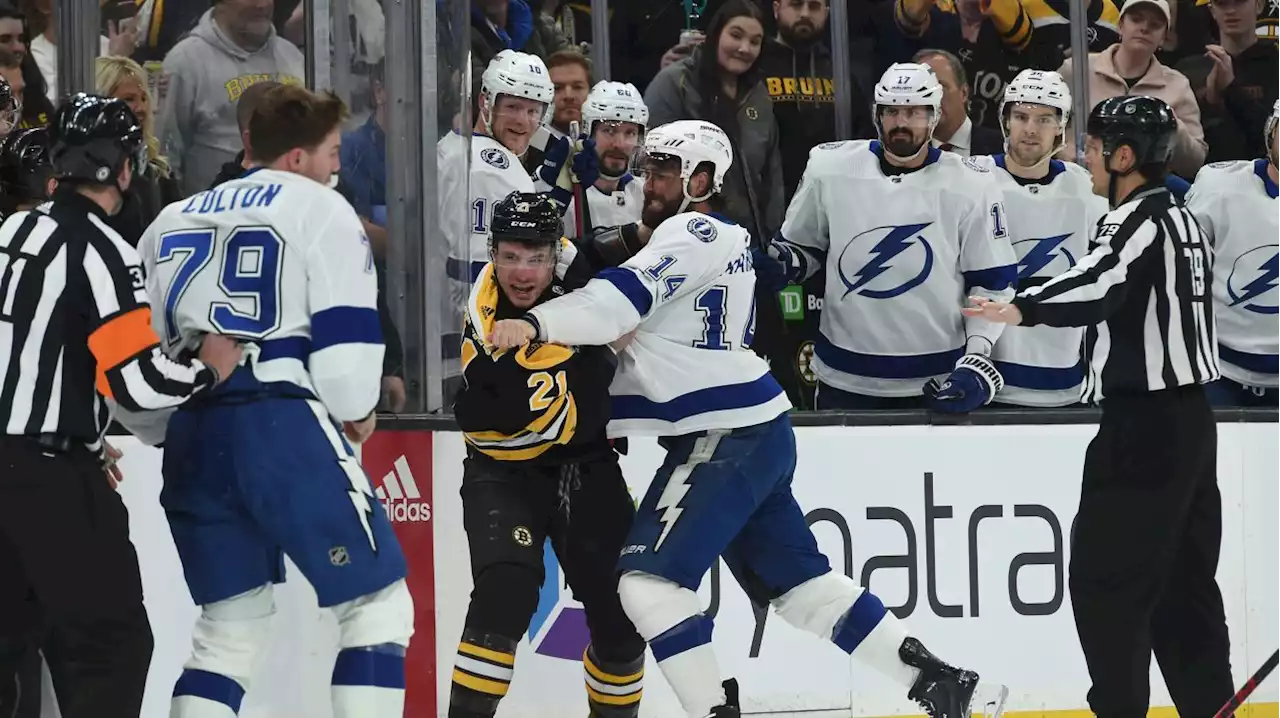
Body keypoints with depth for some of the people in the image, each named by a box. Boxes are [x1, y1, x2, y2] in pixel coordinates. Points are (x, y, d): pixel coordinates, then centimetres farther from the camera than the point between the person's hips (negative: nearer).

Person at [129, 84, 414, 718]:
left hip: (193, 438, 7)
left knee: (232, 621, 17)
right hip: (283, 427, -7)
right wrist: (356, 411, 11)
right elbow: (346, 332, -6)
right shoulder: (319, 210, 2)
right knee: (376, 604, 2)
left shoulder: (172, 221, 21)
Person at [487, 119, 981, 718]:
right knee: (801, 583, 16)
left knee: (649, 579, -13)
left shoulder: (693, 233, -11)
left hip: (725, 439, -11)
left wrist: (535, 324, -36)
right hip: (752, 436, 11)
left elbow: (625, 297, -27)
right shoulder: (725, 239, 20)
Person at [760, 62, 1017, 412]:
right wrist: (781, 263, -11)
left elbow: (993, 282, -2)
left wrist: (977, 360, -10)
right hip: (845, 379, 1)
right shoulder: (830, 167, -2)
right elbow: (802, 245, 11)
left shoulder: (971, 185, -6)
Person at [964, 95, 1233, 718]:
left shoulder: (1141, 220, -15)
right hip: (1189, 418, 10)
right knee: (1183, 581, 13)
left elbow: (1104, 281, -34)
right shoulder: (1181, 218, 16)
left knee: (1104, 580, -5)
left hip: (1145, 423, -10)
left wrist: (1027, 309, -43)